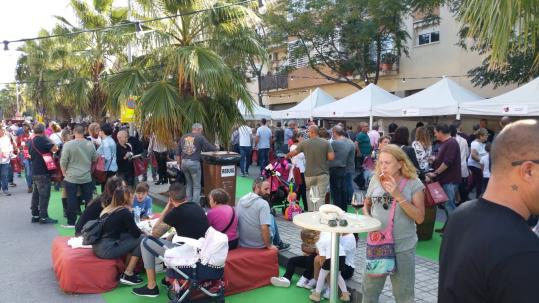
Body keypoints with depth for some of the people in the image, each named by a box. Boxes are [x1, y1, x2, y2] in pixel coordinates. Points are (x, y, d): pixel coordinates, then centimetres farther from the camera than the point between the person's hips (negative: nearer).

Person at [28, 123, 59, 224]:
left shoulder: (31, 142, 12)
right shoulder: (42, 139, -14)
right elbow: (55, 148, -21)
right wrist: (48, 139, -4)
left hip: (34, 172, 8)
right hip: (43, 172, -8)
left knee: (36, 194, 14)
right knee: (44, 195, -3)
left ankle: (35, 215, 20)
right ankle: (43, 217, 0)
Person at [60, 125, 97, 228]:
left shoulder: (68, 144, -12)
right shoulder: (90, 144, -3)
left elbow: (63, 162, -8)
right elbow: (95, 159, 9)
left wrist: (64, 173, 7)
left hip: (71, 177, -2)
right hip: (87, 177, 3)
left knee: (71, 200, 5)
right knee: (88, 200, 10)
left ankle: (71, 222, 11)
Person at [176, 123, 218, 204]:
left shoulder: (183, 137, 12)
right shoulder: (200, 137, -3)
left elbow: (177, 153, 15)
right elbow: (209, 148, -3)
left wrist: (179, 164, 22)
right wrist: (216, 148, 17)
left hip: (184, 162, 5)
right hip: (194, 163, -5)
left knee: (188, 184, 21)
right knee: (196, 186, 4)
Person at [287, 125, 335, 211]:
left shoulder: (305, 143, -4)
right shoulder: (326, 143, -4)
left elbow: (293, 152, 8)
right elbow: (331, 157, -8)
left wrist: (287, 156, 29)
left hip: (309, 174, 0)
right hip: (323, 174, 0)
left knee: (310, 194, 18)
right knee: (321, 196, 4)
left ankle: (311, 211, 16)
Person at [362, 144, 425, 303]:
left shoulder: (413, 183, -10)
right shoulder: (375, 180, -1)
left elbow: (420, 218, -15)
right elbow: (367, 204, 14)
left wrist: (398, 195, -22)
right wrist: (367, 217, -7)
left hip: (403, 247, -3)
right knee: (369, 289, 17)